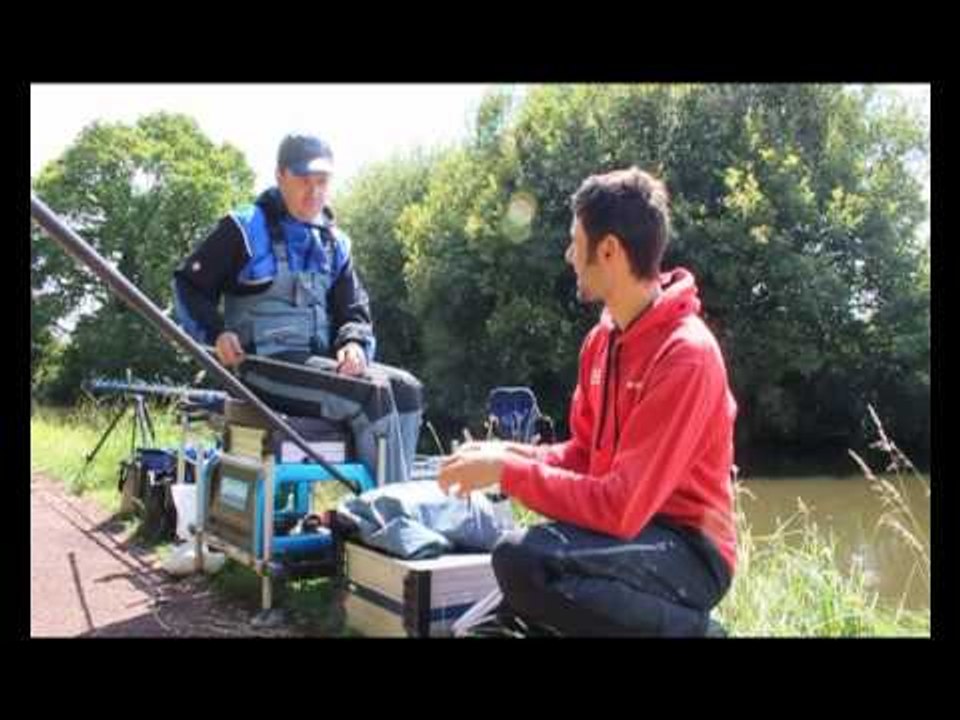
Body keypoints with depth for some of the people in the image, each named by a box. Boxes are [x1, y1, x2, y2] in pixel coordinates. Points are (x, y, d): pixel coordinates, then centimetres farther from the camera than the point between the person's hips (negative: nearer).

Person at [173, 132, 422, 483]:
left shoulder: (334, 242, 18)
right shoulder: (244, 230, 1)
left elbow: (354, 310, 17)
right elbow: (188, 284, 5)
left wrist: (354, 343, -6)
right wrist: (216, 333, -11)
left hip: (320, 362, 7)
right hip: (265, 365, -6)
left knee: (406, 388, -14)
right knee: (371, 394, -27)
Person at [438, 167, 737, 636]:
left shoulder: (687, 355, -23)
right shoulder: (604, 337, 6)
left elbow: (621, 508, -27)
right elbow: (585, 454, 13)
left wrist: (507, 471, -21)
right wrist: (510, 454, -4)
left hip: (687, 550, -8)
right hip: (633, 528, 9)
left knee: (523, 558, -31)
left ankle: (687, 626, -9)